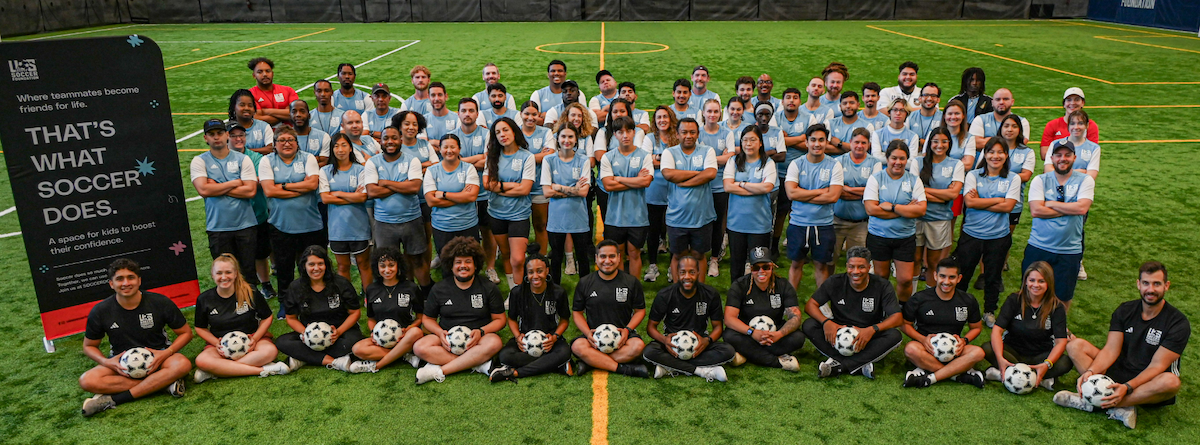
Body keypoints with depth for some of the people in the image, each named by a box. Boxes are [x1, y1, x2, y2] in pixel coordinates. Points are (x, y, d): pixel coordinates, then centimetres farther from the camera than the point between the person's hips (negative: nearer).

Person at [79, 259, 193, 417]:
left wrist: (166, 353, -19)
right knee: (87, 381, -28)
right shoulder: (100, 311, -6)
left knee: (183, 364, -34)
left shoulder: (160, 303, -10)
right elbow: (89, 346, 7)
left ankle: (113, 400, -27)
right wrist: (106, 362, -14)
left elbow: (186, 333, -2)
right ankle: (163, 381, -25)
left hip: (157, 357, -1)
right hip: (120, 363, 2)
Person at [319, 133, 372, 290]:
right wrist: (353, 197, -9)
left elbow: (363, 197, -10)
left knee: (364, 264, 6)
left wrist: (338, 193, -6)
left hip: (359, 225, -1)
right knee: (343, 266, 9)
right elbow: (325, 198, -6)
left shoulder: (360, 169, 0)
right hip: (337, 227, 2)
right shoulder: (325, 171, 5)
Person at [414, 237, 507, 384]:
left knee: (494, 343, -35)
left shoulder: (489, 288, 2)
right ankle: (477, 364, -28)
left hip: (476, 338, -1)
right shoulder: (438, 289, 6)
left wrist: (481, 332, -16)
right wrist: (440, 333, -11)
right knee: (419, 348, -28)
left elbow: (500, 319, 3)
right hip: (447, 338, 1)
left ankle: (439, 371, -30)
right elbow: (428, 319, 11)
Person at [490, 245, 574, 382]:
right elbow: (512, 319, 8)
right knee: (505, 355, -32)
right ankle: (560, 365, -28)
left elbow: (565, 319, 5)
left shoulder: (558, 292, -5)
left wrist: (555, 336, -15)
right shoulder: (517, 293, -3)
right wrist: (518, 336, -12)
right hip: (524, 338, 1)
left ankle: (514, 373, -29)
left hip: (549, 339, 0)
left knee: (564, 351, -35)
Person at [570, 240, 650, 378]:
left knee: (638, 345, -32)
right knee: (577, 346, -32)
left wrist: (627, 330, -10)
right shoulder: (585, 283, 4)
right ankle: (624, 369, -28)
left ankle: (591, 362, -25)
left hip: (622, 335, 0)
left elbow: (640, 310, 8)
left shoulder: (631, 282, 2)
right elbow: (577, 312, 8)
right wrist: (588, 333, -10)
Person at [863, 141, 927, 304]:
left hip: (905, 238, 1)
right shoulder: (875, 178, -2)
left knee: (905, 279, 0)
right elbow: (871, 209, -14)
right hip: (878, 236, -1)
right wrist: (906, 210, -12)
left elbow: (921, 210, -8)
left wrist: (892, 207, -15)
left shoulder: (914, 180, 3)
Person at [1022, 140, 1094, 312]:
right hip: (1038, 247, 0)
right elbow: (1035, 210, -12)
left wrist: (1051, 204, -9)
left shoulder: (1085, 180, 2)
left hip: (1070, 251, 0)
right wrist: (1069, 209, -11)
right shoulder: (1040, 180, 2)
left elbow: (1082, 207, -14)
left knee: (1064, 296, 10)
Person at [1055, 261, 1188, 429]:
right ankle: (1122, 407, -31)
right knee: (1075, 345, -13)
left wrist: (1127, 387, -34)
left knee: (1171, 382, -39)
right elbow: (1111, 350, -8)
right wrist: (1091, 371, -28)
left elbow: (1157, 365, -19)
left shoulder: (1179, 323, -12)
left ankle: (1091, 403, -33)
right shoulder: (1125, 311, 1)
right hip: (1119, 371, 4)